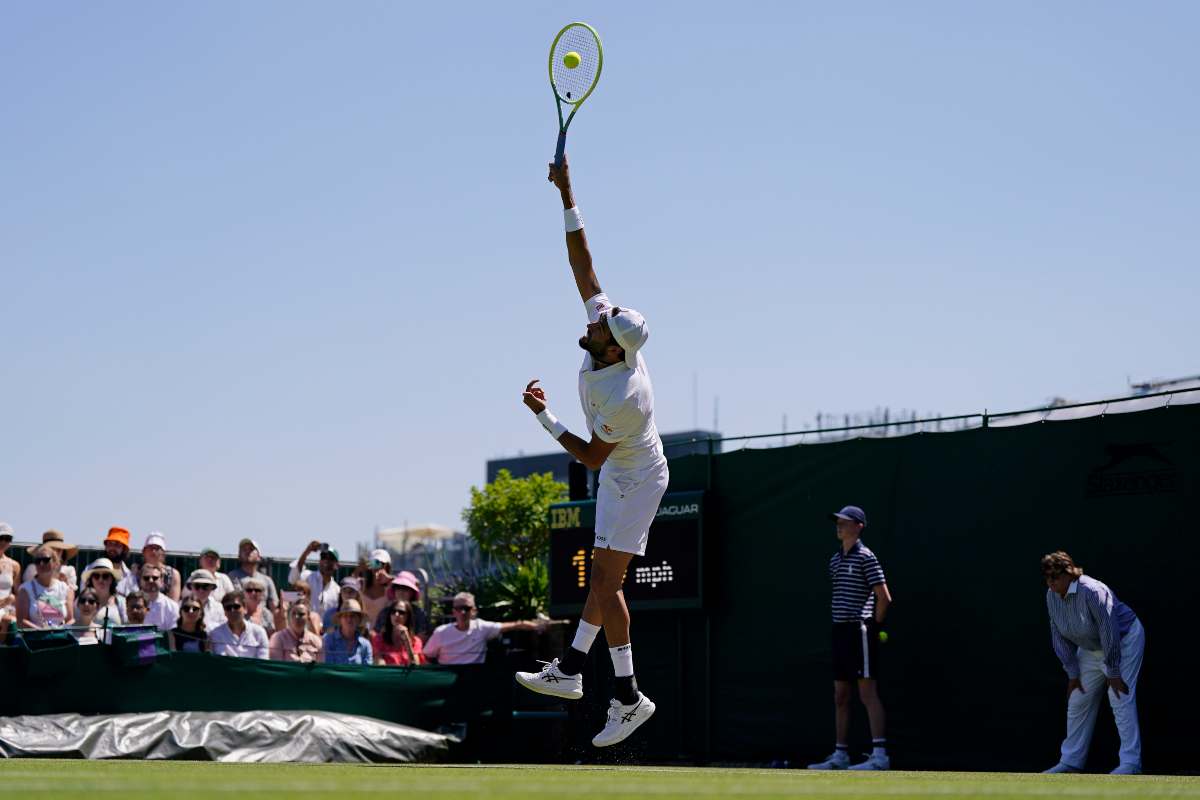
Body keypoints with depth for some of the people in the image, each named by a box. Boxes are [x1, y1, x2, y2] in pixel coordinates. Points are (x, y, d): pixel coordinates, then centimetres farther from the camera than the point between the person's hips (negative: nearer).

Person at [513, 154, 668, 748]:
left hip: (633, 481, -9)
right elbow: (582, 263, -8)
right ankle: (570, 671, 21)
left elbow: (591, 457, -21)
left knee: (605, 580, -11)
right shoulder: (609, 326, -15)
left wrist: (544, 417, -17)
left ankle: (628, 696, -9)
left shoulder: (622, 398, -35)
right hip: (622, 476, 9)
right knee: (604, 574, 14)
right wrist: (566, 193, -10)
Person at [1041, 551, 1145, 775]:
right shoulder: (1052, 596, -9)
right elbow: (1059, 637, -1)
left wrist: (1113, 673, -24)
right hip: (1090, 647, 8)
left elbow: (1110, 633, -28)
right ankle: (1071, 761, 15)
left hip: (1124, 641, -8)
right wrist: (1072, 673, -2)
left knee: (1121, 700, -16)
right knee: (1078, 701, 6)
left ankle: (1131, 763, -13)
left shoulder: (1092, 592, -32)